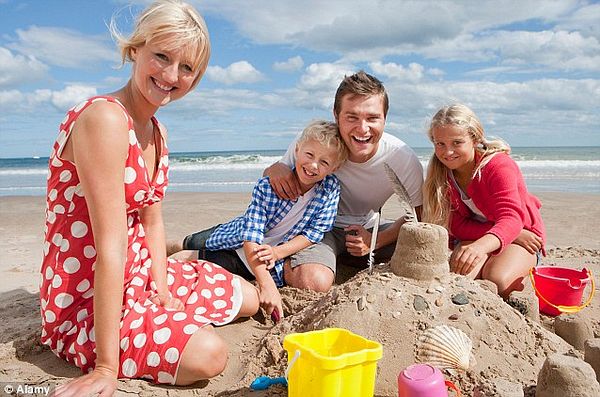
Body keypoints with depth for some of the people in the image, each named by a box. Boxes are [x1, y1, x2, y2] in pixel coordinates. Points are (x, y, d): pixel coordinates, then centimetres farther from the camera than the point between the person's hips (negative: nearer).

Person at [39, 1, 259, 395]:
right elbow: (110, 246, -30)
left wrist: (162, 291, -9)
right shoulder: (104, 118, -26)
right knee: (207, 353, -27)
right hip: (84, 302, -8)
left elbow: (152, 221, 3)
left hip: (141, 274, 8)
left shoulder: (158, 132, 4)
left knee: (249, 299, 14)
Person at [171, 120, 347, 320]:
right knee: (190, 244, 8)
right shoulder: (266, 185, -28)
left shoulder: (331, 189, -20)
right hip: (236, 240, -1)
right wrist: (267, 285, -42)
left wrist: (277, 252, -29)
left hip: (268, 259, 1)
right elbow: (251, 235, -32)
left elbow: (315, 232, -15)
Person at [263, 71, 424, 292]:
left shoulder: (405, 160, -20)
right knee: (313, 283, -32)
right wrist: (275, 169, -31)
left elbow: (415, 216, -5)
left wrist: (375, 242, -20)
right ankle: (286, 259, 4)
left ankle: (345, 261, 4)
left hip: (368, 228, 4)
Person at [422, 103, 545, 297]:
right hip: (475, 236, 3)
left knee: (497, 281, -31)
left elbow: (511, 218, -39)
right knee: (456, 276, -28)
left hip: (521, 236, -3)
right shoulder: (441, 175, -10)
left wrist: (481, 245, -60)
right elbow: (458, 226, -13)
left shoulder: (499, 166, -24)